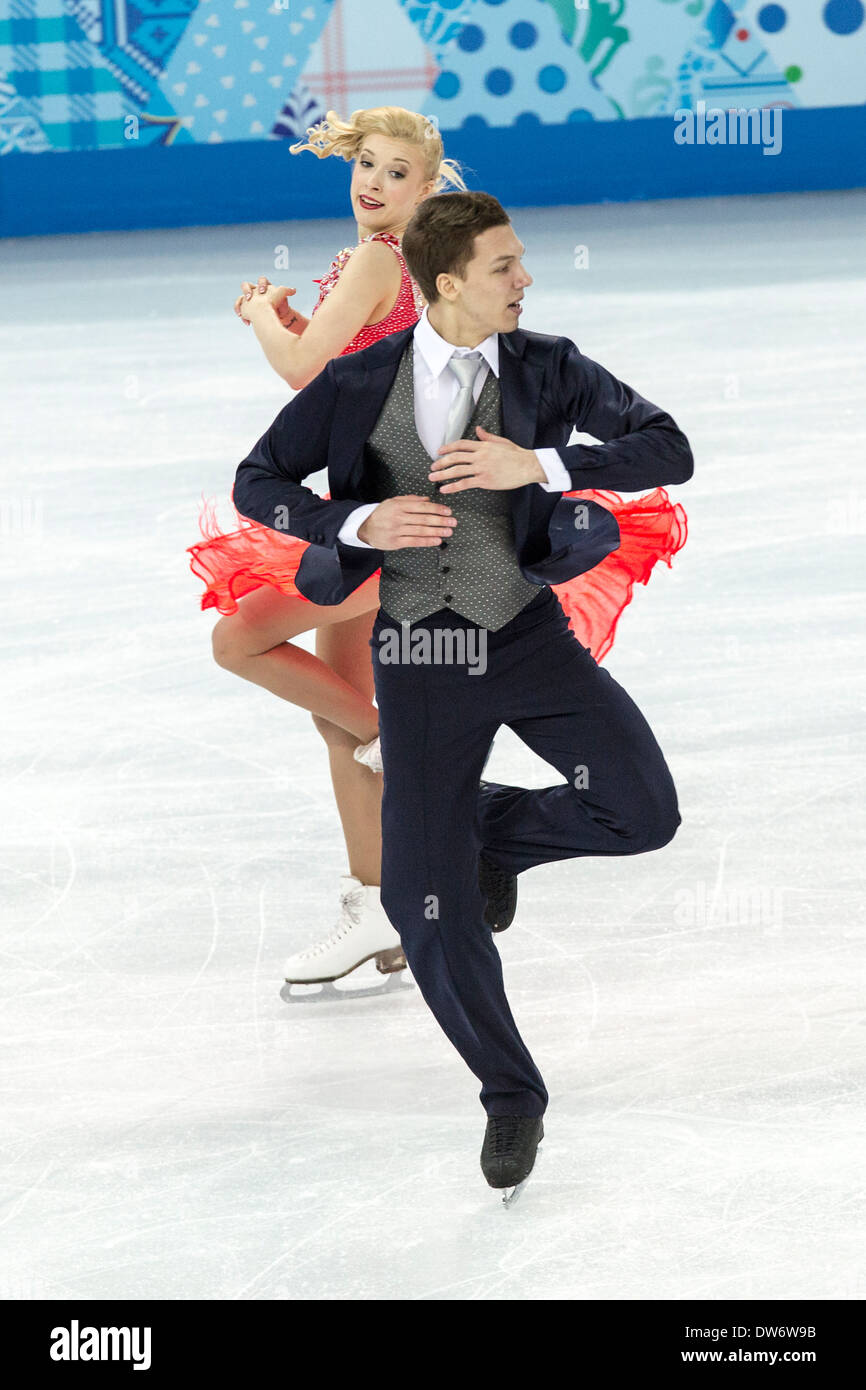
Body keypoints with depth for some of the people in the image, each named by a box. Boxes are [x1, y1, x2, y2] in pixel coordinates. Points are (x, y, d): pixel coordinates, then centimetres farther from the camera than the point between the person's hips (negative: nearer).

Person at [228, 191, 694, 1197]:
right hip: (419, 654, -1)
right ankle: (511, 1097, 18)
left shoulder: (547, 369, -2)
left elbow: (670, 451, -10)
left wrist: (540, 463, -23)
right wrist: (359, 522, -15)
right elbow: (257, 484, 3)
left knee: (643, 813, -22)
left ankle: (493, 830, 11)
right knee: (426, 906, -5)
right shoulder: (361, 384, -4)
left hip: (527, 634, 1)